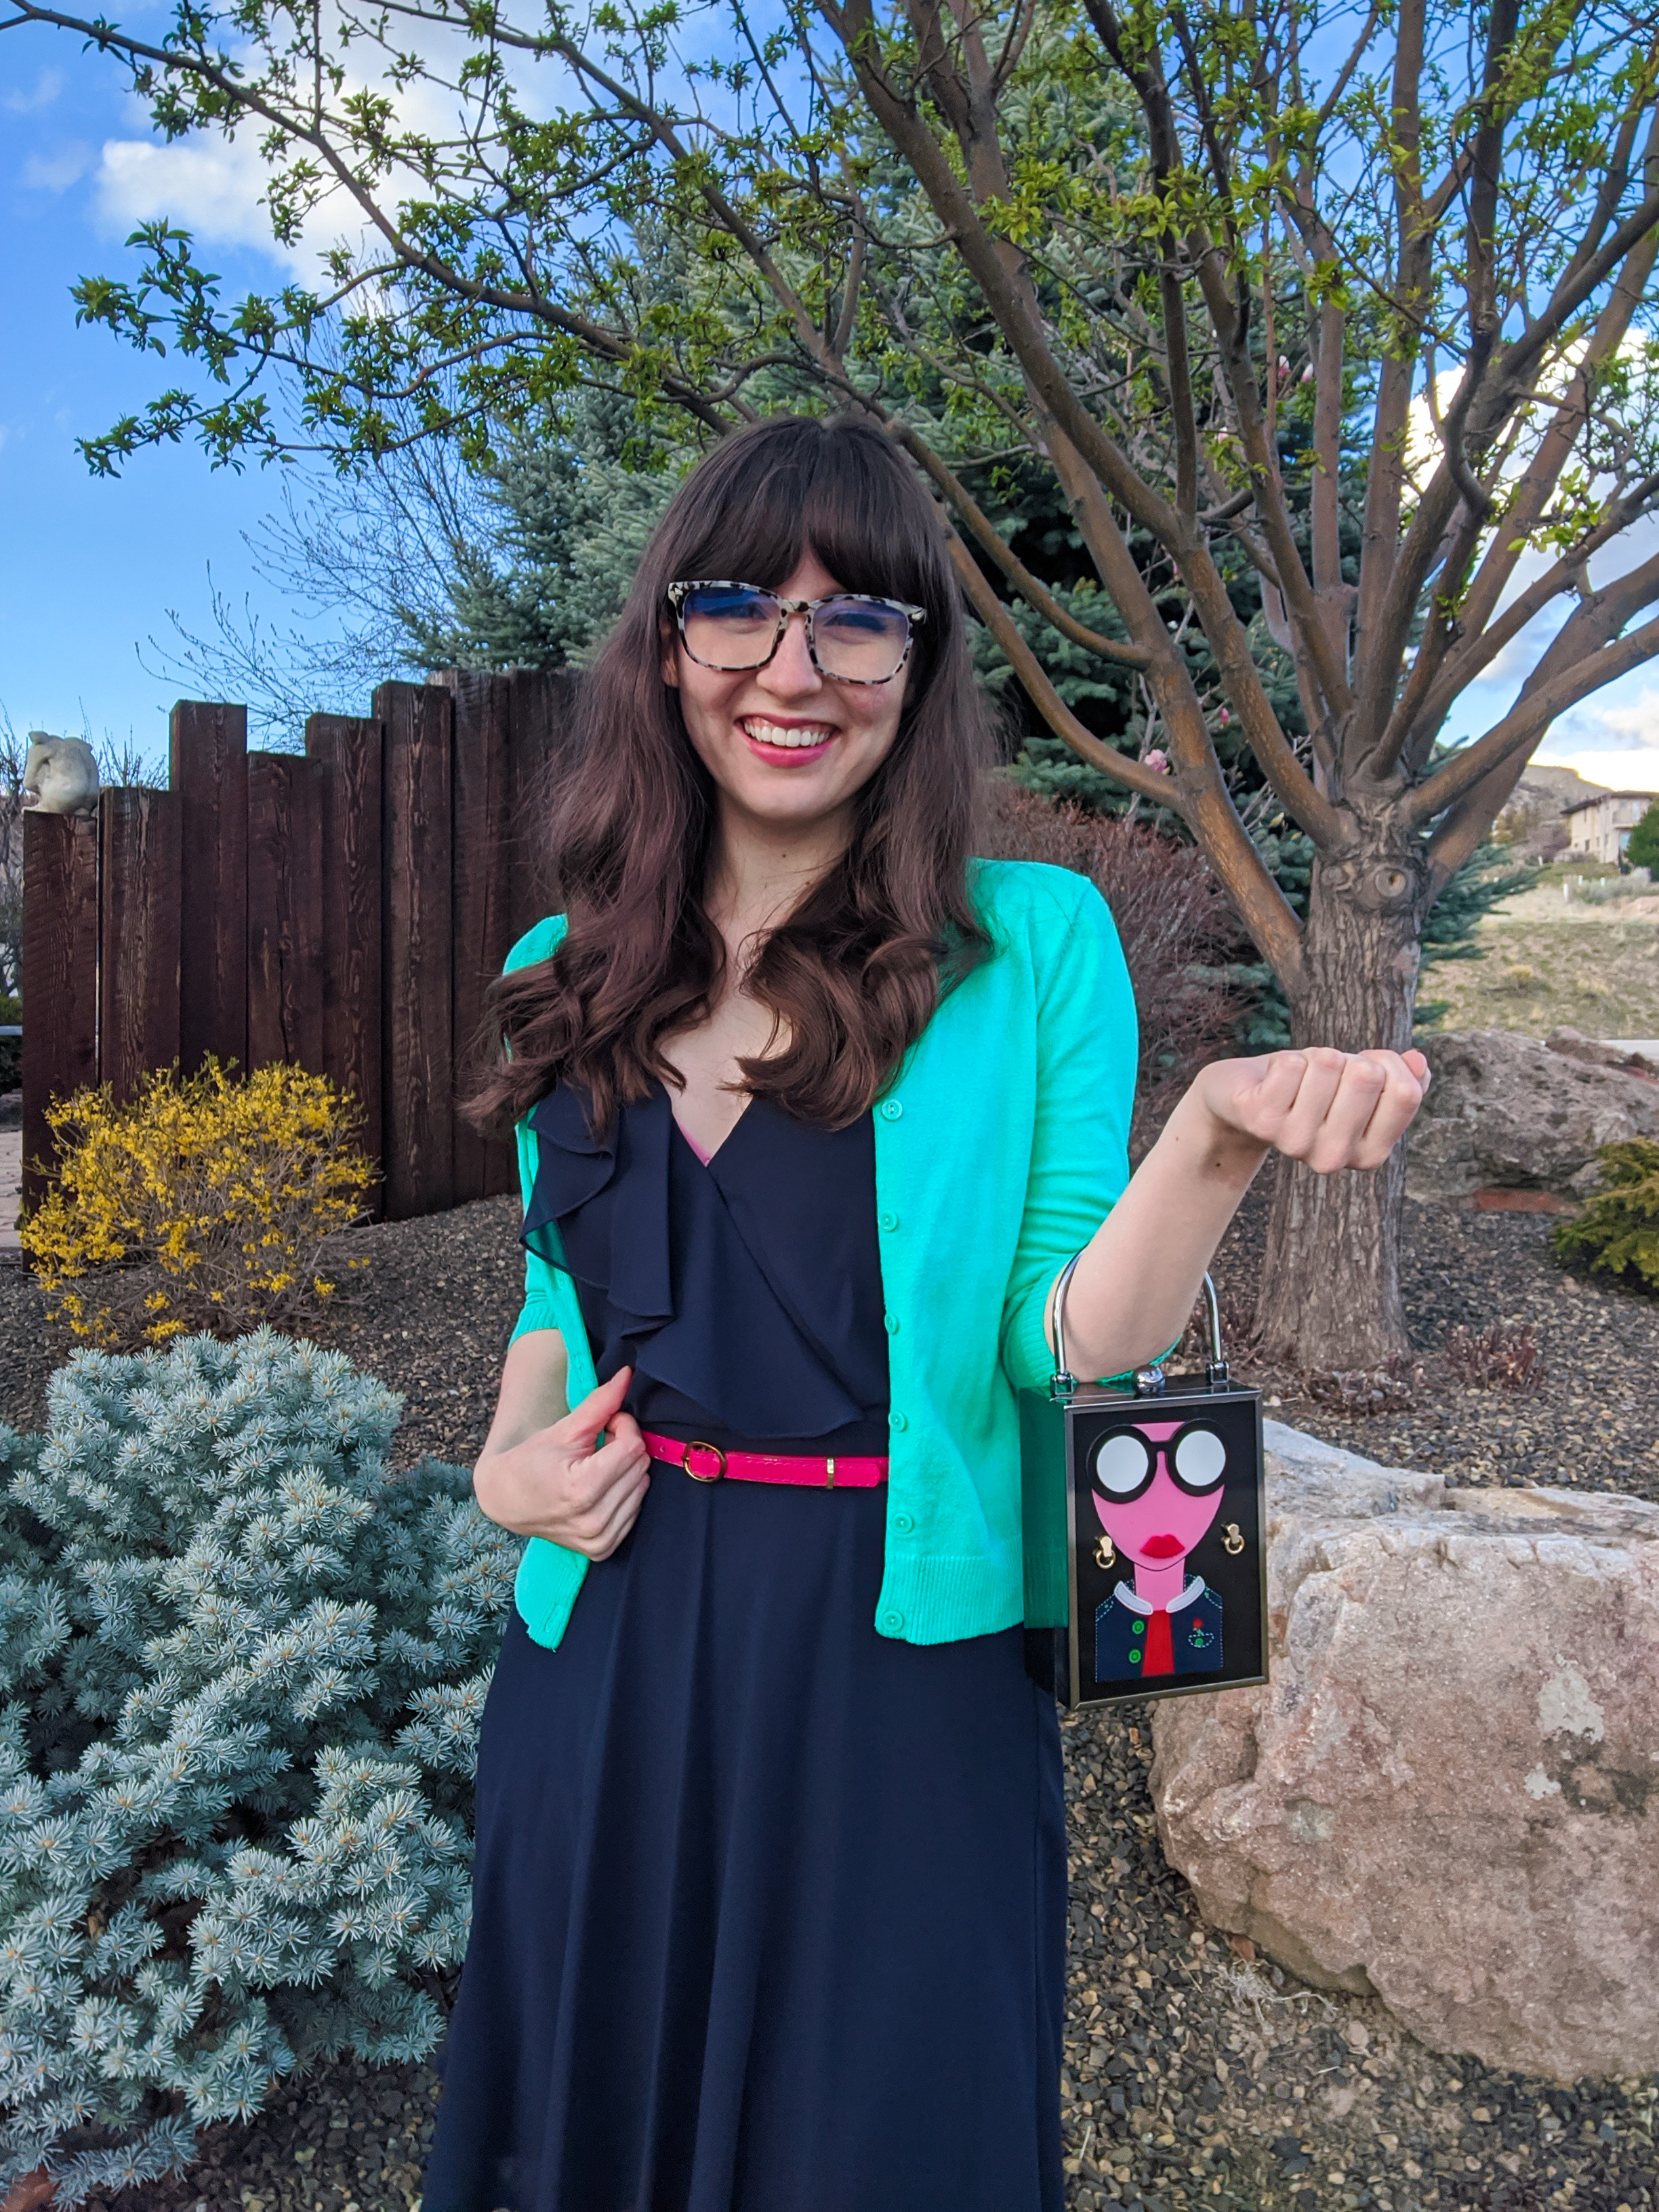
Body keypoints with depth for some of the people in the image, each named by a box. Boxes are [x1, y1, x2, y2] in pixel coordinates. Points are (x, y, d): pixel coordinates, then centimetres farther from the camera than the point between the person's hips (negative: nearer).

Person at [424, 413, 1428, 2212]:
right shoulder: (565, 982, 3)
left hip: (899, 1664, -3)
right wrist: (510, 1460, -3)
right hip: (608, 1657, 4)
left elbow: (1073, 1341, -12)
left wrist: (1214, 1139, -29)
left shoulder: (1035, 942, -7)